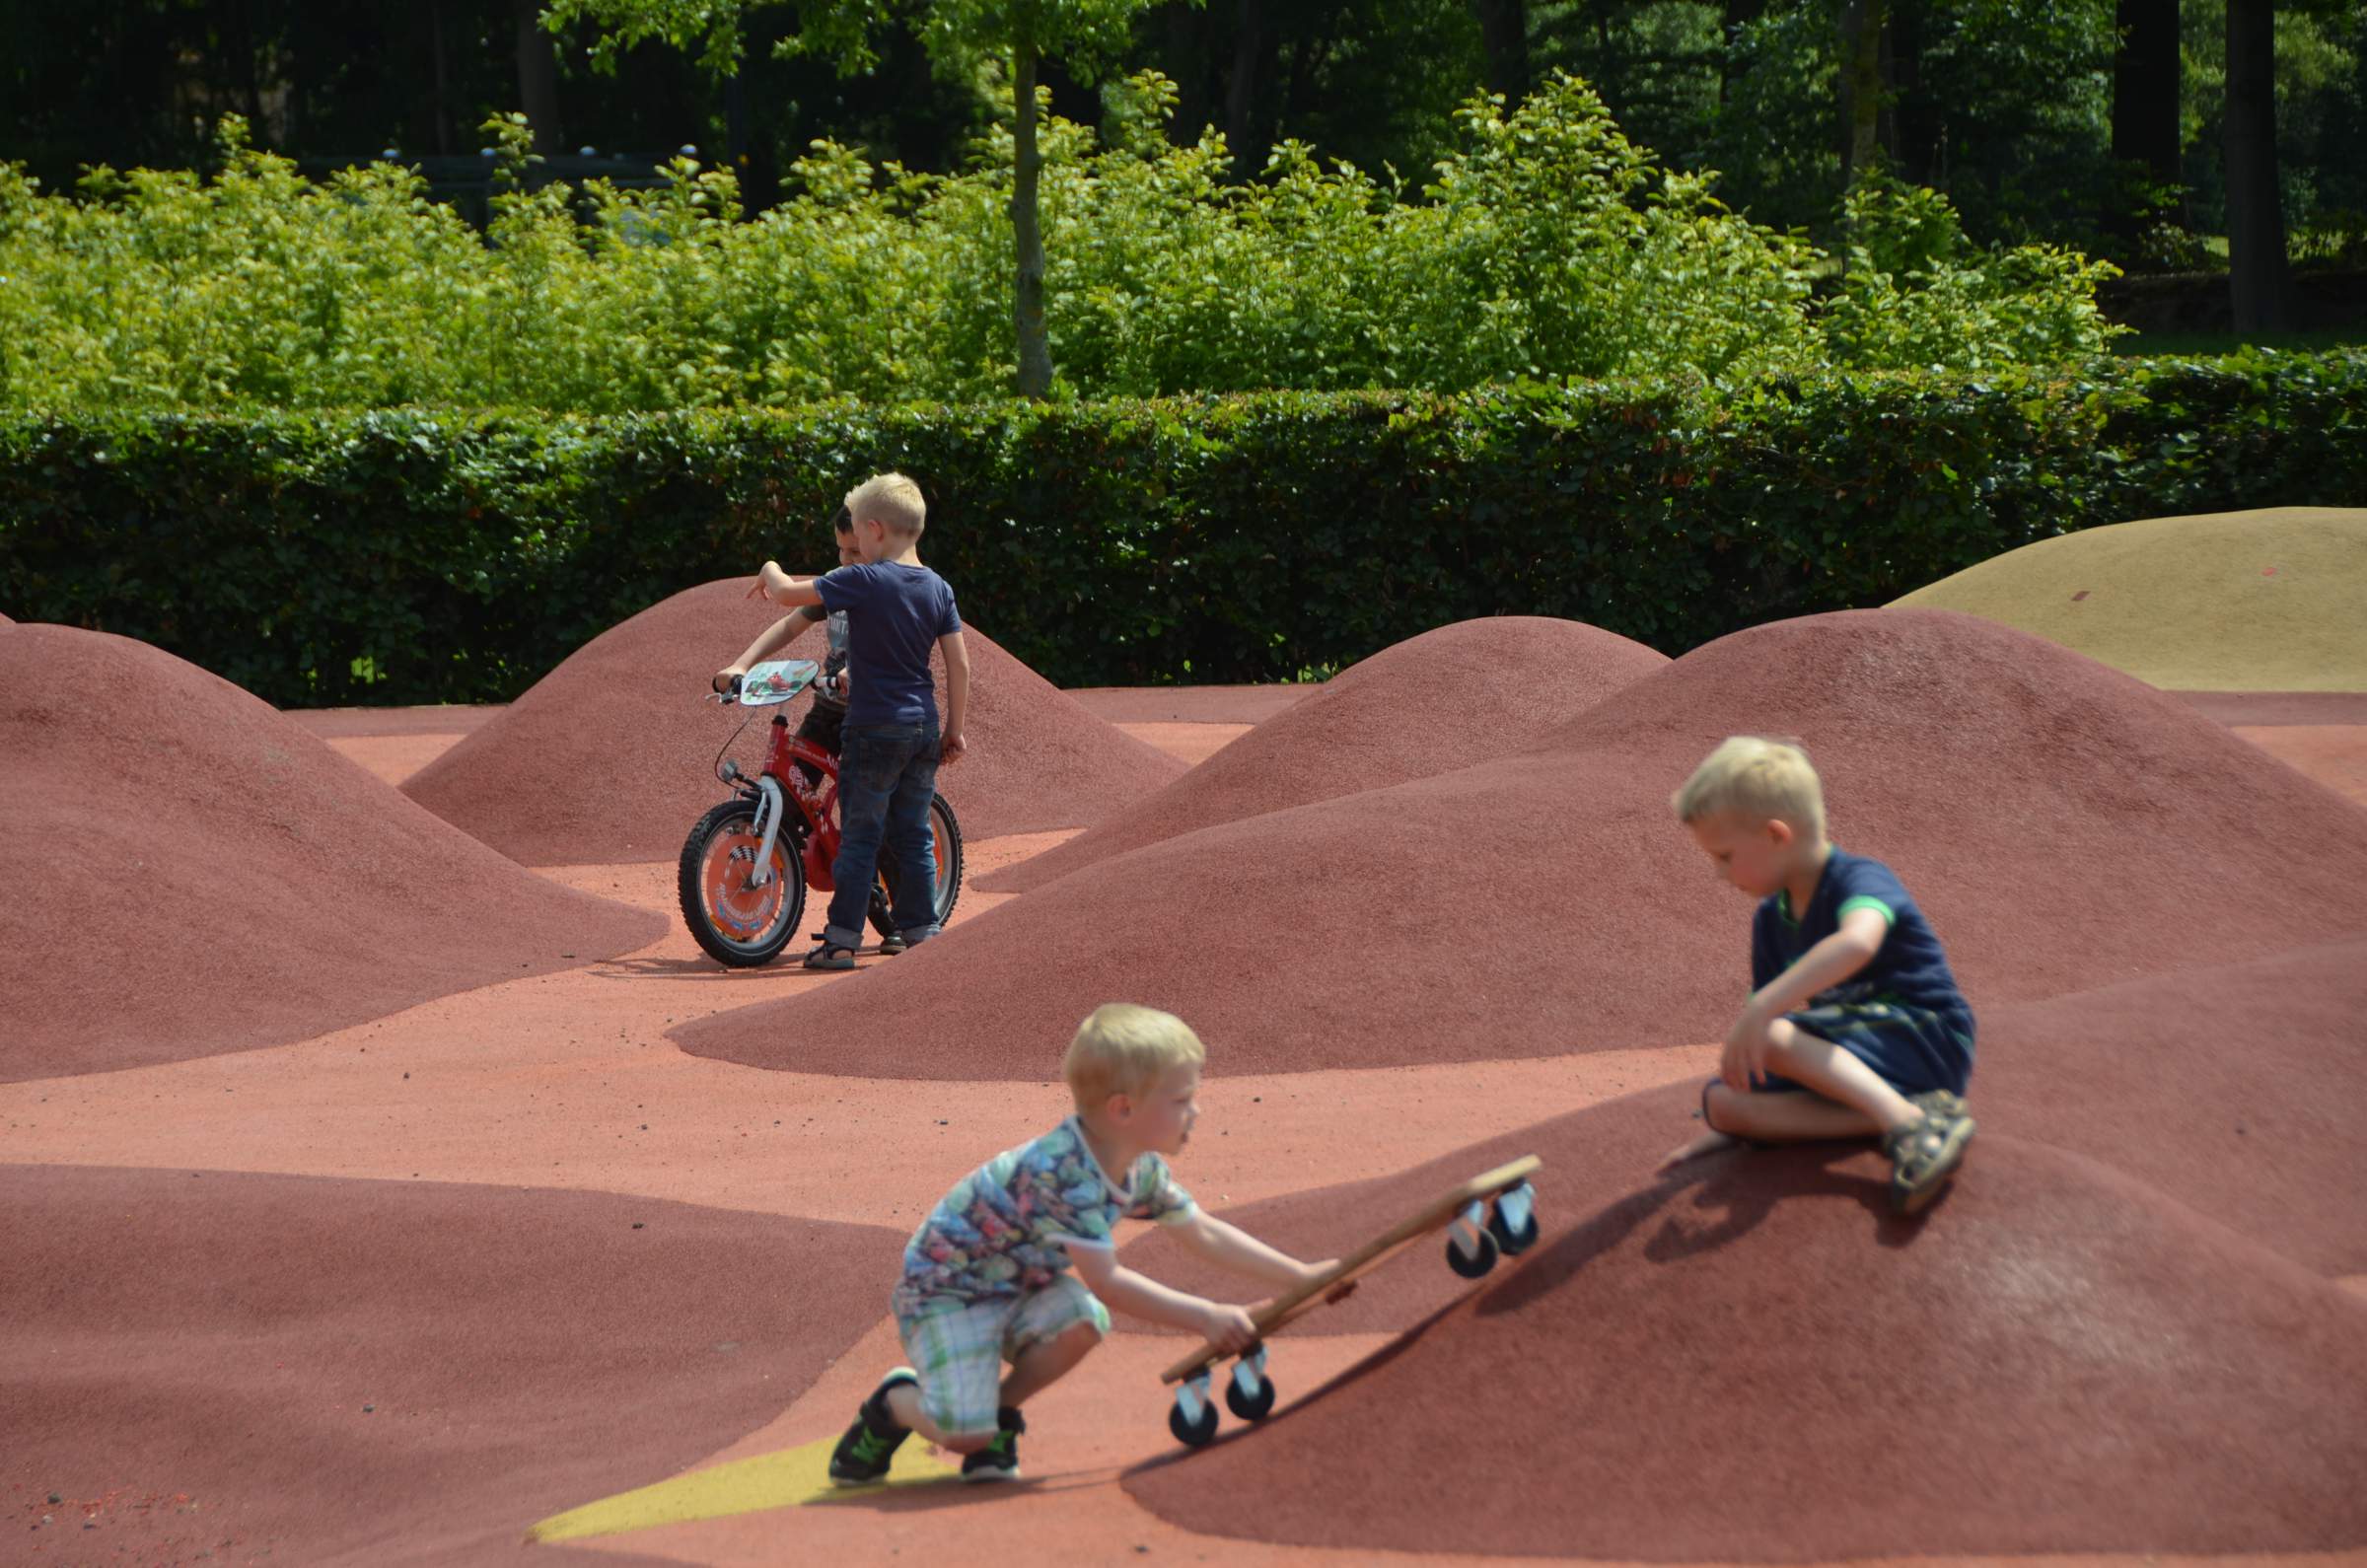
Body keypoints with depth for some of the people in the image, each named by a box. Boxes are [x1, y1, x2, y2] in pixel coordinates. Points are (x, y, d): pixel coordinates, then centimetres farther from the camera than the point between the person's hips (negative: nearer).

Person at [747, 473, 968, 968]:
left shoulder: (863, 580, -13)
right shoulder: (939, 589, 4)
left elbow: (786, 593, -11)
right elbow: (959, 664, 3)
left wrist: (771, 571, 11)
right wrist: (955, 729, 10)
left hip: (874, 728, -5)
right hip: (924, 726, 5)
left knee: (860, 838, 0)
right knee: (913, 838, 11)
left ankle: (841, 940, 2)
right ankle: (921, 933, 12)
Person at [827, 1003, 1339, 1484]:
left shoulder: (1142, 1169, -5)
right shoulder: (1062, 1171, -33)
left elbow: (1205, 1232, 8)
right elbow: (1105, 1281, -33)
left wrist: (1301, 1276, 3)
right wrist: (1205, 1317, -30)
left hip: (1021, 1289, 8)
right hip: (947, 1289, -8)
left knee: (1083, 1319, -26)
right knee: (963, 1433, -24)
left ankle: (1000, 1409, 1)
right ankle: (895, 1404, 11)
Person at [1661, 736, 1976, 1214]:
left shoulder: (1863, 880, -15)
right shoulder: (1770, 921, 12)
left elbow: (1856, 943, -39)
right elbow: (1757, 1018, 15)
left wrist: (1760, 1013, -44)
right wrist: (1725, 1126, 9)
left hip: (1926, 1043, -8)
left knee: (1771, 1038, -28)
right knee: (1722, 1100, -12)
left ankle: (1905, 1118, -40)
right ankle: (1888, 1118, -25)